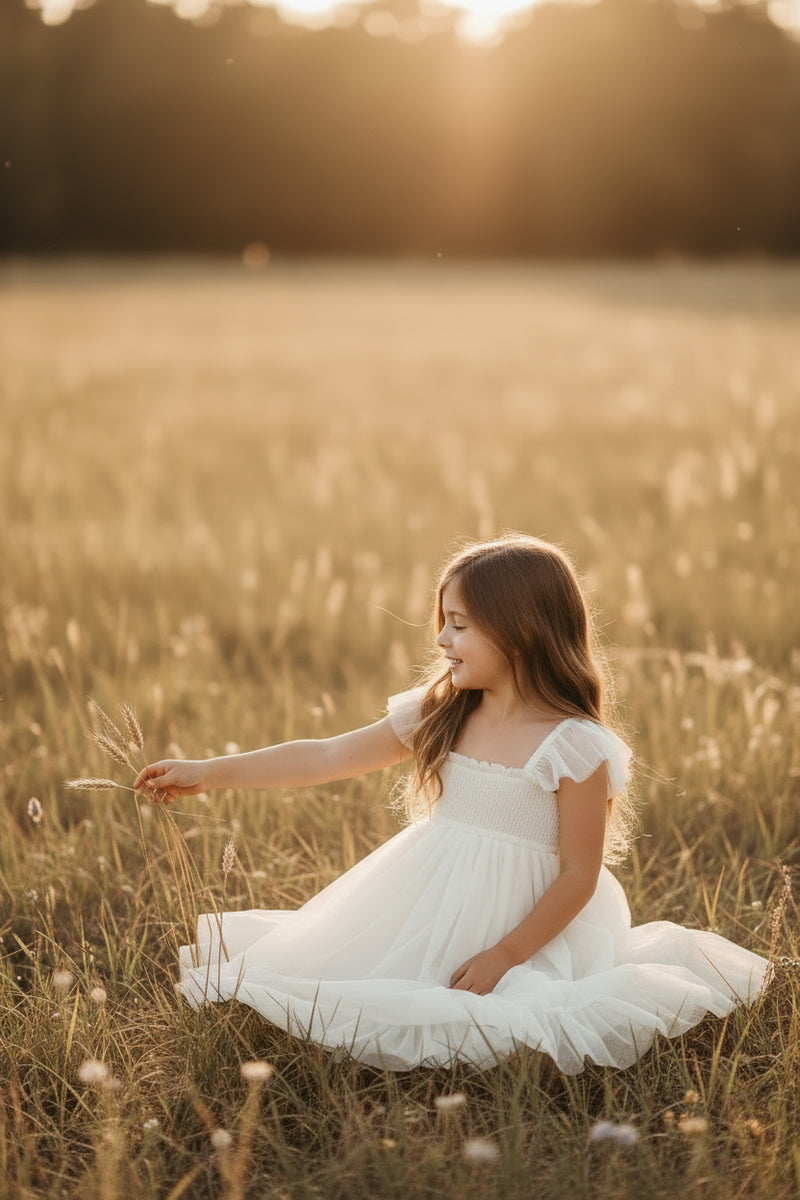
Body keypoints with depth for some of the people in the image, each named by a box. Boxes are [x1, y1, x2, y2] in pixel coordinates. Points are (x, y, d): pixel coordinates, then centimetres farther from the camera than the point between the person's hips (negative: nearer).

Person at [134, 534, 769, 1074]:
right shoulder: (437, 716, 2)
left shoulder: (575, 747, -15)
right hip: (428, 909, 5)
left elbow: (578, 876, -13)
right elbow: (326, 758, 6)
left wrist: (503, 955, -19)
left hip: (526, 922, -4)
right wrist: (210, 773, 5)